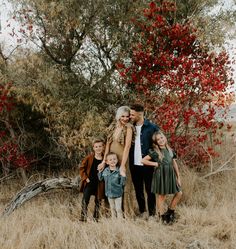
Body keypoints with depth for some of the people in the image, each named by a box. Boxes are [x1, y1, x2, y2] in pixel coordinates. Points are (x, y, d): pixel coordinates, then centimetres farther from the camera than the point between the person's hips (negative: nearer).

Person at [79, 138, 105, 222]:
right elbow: (82, 168, 1)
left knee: (98, 202, 11)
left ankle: (96, 219, 23)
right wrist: (85, 178, -7)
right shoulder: (89, 157, -4)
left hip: (99, 185, 1)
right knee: (85, 201, -5)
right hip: (89, 183, -1)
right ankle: (83, 219, 1)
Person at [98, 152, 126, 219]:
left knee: (118, 209, 3)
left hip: (117, 194, -4)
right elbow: (100, 179, 13)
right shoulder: (105, 170, -2)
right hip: (109, 194, 5)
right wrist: (100, 171, 1)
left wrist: (123, 176, -32)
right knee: (112, 209, 19)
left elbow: (122, 184, -16)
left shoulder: (119, 171, -15)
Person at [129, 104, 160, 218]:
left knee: (149, 190, 3)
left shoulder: (152, 127, -7)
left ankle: (152, 214, 13)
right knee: (138, 190, 13)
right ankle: (142, 212, 26)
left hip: (147, 165, -5)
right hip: (134, 165, 5)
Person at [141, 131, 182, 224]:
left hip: (170, 175, 5)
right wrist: (155, 164, -10)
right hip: (160, 175, -5)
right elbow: (143, 160, -10)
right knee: (161, 196, 3)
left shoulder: (170, 150, 8)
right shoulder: (155, 152, -6)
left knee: (179, 193, 5)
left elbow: (175, 164, 12)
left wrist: (178, 177, 10)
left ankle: (170, 211, 22)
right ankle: (163, 216, 17)